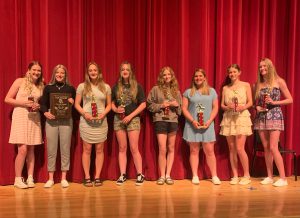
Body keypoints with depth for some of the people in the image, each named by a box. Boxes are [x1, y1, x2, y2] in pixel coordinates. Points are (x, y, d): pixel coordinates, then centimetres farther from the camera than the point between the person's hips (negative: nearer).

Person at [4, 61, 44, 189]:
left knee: (31, 150, 6)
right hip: (20, 117, -4)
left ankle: (30, 178, 12)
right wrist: (24, 103, -14)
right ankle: (18, 179, 4)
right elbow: (7, 99, -3)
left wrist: (39, 106, -5)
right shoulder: (20, 81, -1)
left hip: (34, 119, 4)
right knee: (22, 150, -9)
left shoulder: (41, 86, 10)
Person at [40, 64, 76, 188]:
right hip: (51, 121, 0)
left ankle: (64, 178, 11)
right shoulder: (48, 88, 9)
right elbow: (43, 103, 5)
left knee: (65, 149, 2)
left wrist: (72, 102, -10)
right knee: (51, 150, 3)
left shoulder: (70, 88, 8)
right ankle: (50, 178, 13)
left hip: (66, 121, 0)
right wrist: (45, 112, -13)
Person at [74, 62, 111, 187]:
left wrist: (103, 114, -9)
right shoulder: (82, 86, 4)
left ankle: (97, 177, 12)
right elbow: (77, 104, 4)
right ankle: (87, 177, 10)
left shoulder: (106, 87, 7)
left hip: (101, 122, 1)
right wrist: (84, 113, -13)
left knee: (99, 150, 4)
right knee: (87, 149, 2)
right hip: (86, 122, -1)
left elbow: (109, 105, 9)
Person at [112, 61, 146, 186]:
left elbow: (143, 104, -4)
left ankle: (140, 175, 5)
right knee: (122, 148, 6)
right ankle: (122, 175, 12)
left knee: (134, 148, -5)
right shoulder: (116, 87, 9)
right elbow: (112, 103, 14)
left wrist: (131, 116, -12)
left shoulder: (137, 87, 0)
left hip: (133, 119, -3)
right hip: (118, 120, 3)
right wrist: (116, 109, -8)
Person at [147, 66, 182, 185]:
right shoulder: (156, 89, 3)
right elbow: (149, 105, 0)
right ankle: (162, 175, 8)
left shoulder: (176, 90, 12)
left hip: (173, 121, 3)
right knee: (162, 149, -6)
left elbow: (181, 108, 15)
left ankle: (168, 175, 16)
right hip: (160, 120, -3)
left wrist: (176, 105, -6)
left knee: (171, 149, 7)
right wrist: (161, 105, -12)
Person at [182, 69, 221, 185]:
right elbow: (184, 108, 2)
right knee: (194, 151, 3)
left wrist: (209, 121, -8)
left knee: (209, 150, -2)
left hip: (207, 125, 0)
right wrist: (192, 121, -10)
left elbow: (215, 108, 7)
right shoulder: (188, 92, 8)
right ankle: (195, 176, 8)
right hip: (192, 125, 0)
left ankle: (214, 176, 5)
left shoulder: (212, 91, 11)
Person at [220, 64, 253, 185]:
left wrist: (243, 107, -17)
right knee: (231, 149, 4)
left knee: (239, 148, -10)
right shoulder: (225, 88, 12)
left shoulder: (246, 85, 6)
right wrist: (227, 107, -12)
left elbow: (250, 102, 2)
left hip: (241, 117, -3)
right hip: (228, 118, 3)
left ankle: (246, 175, 6)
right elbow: (222, 105, 10)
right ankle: (235, 176, 14)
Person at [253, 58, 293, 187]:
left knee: (273, 148, -11)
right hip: (261, 118, 4)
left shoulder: (279, 81, -1)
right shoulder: (258, 84, 10)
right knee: (266, 148, 6)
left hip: (274, 116, -4)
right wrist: (257, 107, -3)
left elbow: (290, 100, -1)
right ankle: (270, 176, 15)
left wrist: (274, 102, -12)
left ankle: (283, 178, -2)